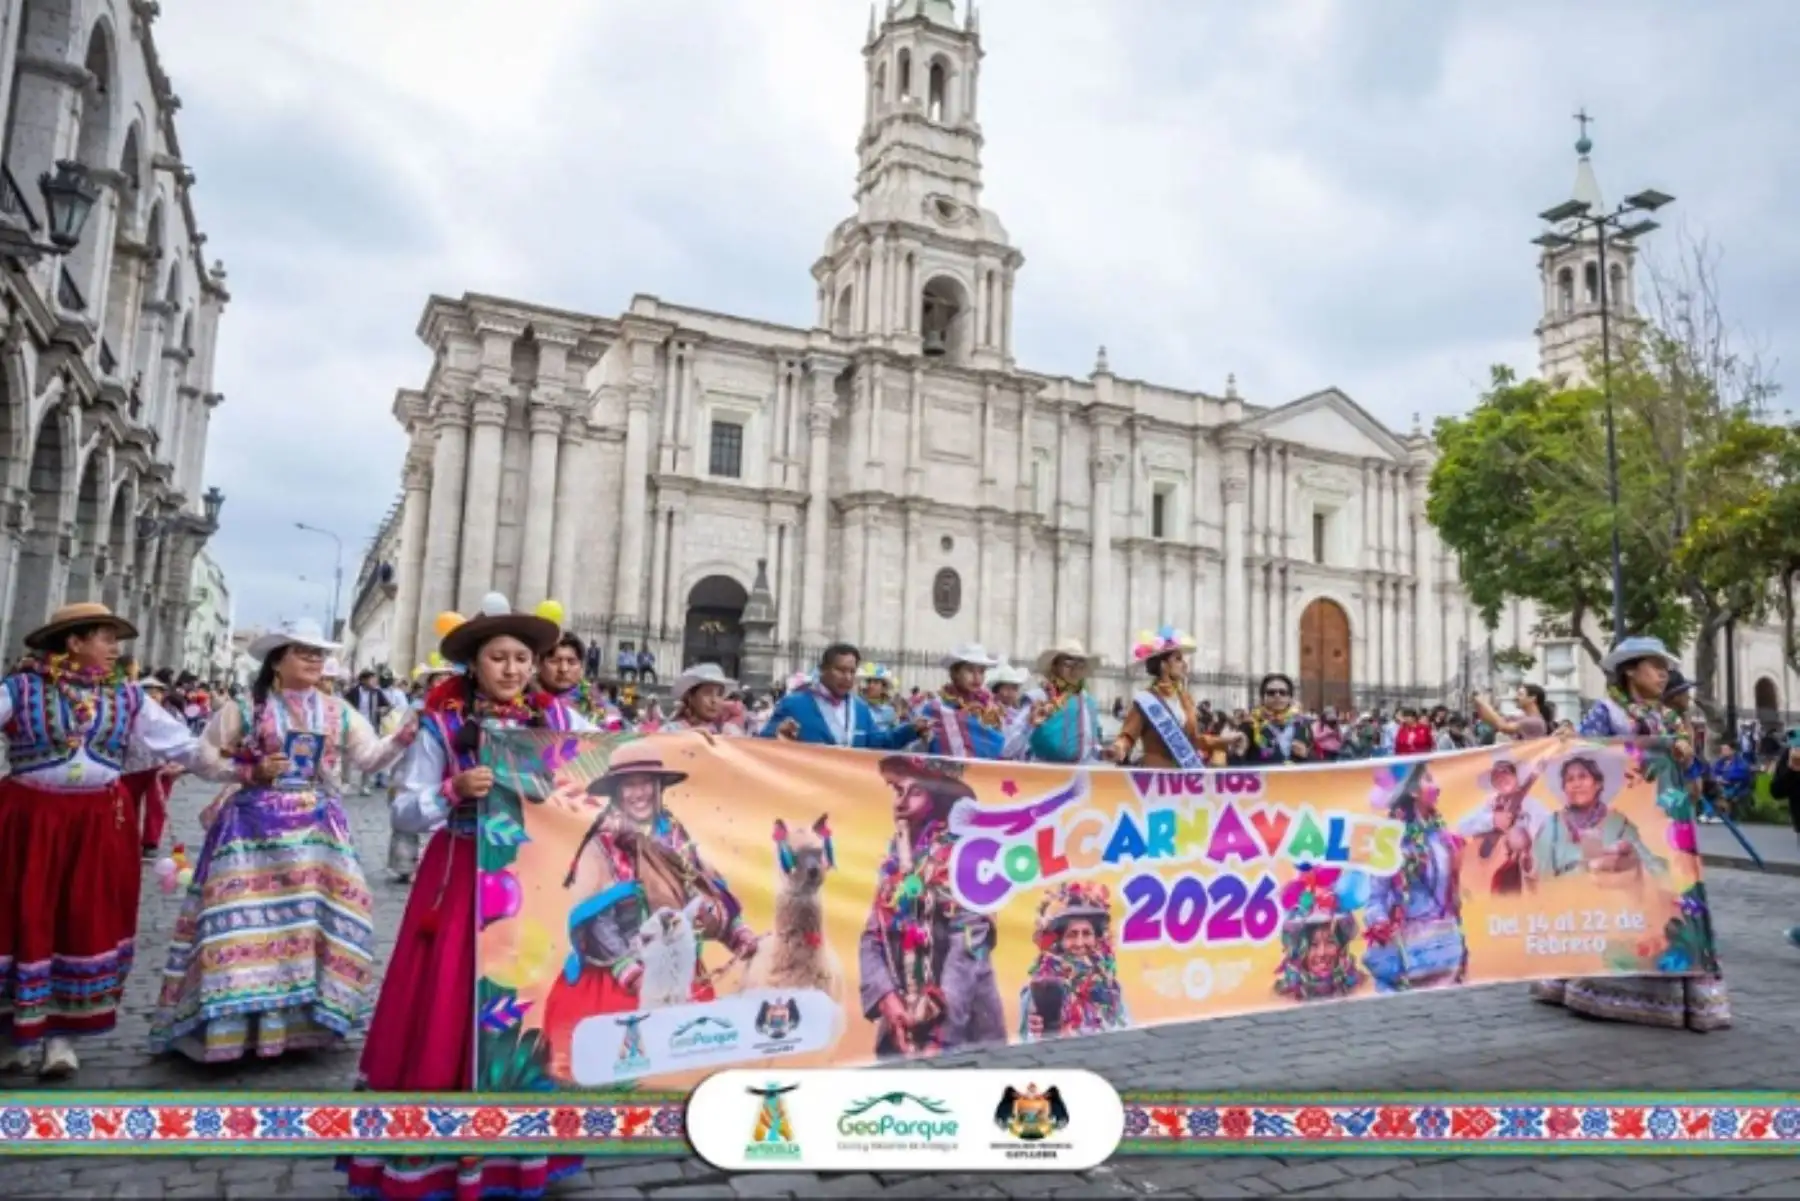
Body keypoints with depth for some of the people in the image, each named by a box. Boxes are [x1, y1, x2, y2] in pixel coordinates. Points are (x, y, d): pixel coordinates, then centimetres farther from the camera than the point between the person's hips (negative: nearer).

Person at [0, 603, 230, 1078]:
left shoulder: (127, 698, 6)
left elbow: (182, 743, 7)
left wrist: (230, 770, 1)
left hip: (99, 825, 2)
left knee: (88, 923, 5)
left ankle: (60, 1034, 18)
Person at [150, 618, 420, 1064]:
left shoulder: (339, 712, 8)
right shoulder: (243, 708, 1)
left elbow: (370, 758, 3)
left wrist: (406, 735, -14)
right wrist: (251, 771, -10)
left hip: (318, 833, 3)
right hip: (255, 829, -3)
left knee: (313, 915, 3)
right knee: (247, 918, -5)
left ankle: (300, 1018, 14)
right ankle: (234, 1023, 3)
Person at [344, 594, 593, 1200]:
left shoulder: (557, 717, 1)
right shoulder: (444, 722, -5)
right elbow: (405, 811, -5)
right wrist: (454, 791, -22)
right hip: (461, 879, -2)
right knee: (450, 1009, 2)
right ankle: (437, 1150, 18)